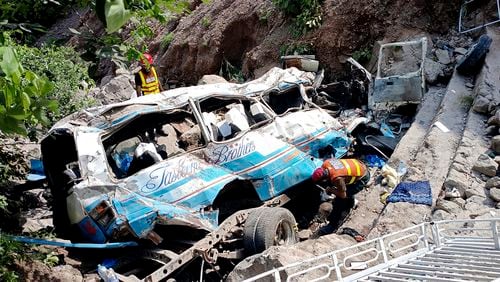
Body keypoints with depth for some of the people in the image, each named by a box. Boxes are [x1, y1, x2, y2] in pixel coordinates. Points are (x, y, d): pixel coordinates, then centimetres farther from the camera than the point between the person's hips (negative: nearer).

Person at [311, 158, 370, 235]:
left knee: (340, 199, -7)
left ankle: (333, 225, 5)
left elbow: (343, 195, -18)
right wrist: (330, 186, 3)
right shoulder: (326, 163, -16)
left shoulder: (337, 178, -36)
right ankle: (350, 202, 52)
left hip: (362, 177, -7)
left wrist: (330, 190, -6)